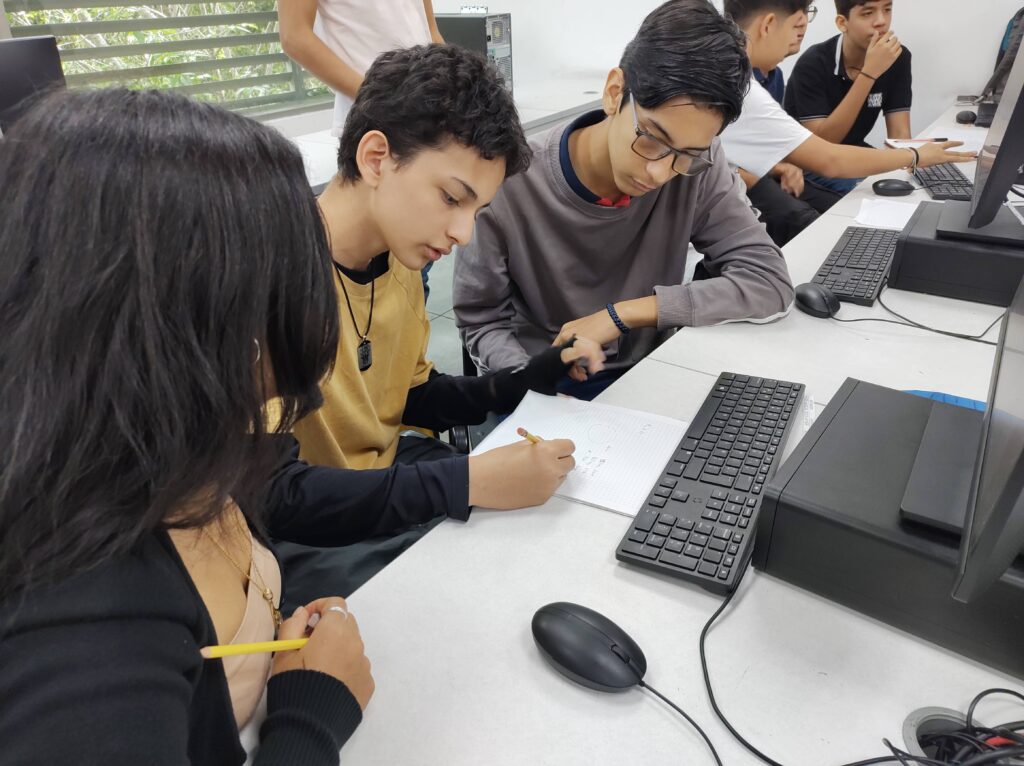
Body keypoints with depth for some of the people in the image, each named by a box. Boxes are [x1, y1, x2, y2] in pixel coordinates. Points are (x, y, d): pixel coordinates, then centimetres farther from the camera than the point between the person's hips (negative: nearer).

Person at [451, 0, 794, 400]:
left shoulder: (698, 169, -12)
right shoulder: (507, 185, -19)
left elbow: (770, 283, -14)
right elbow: (481, 322, -9)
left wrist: (623, 313, -20)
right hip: (548, 389, -1)